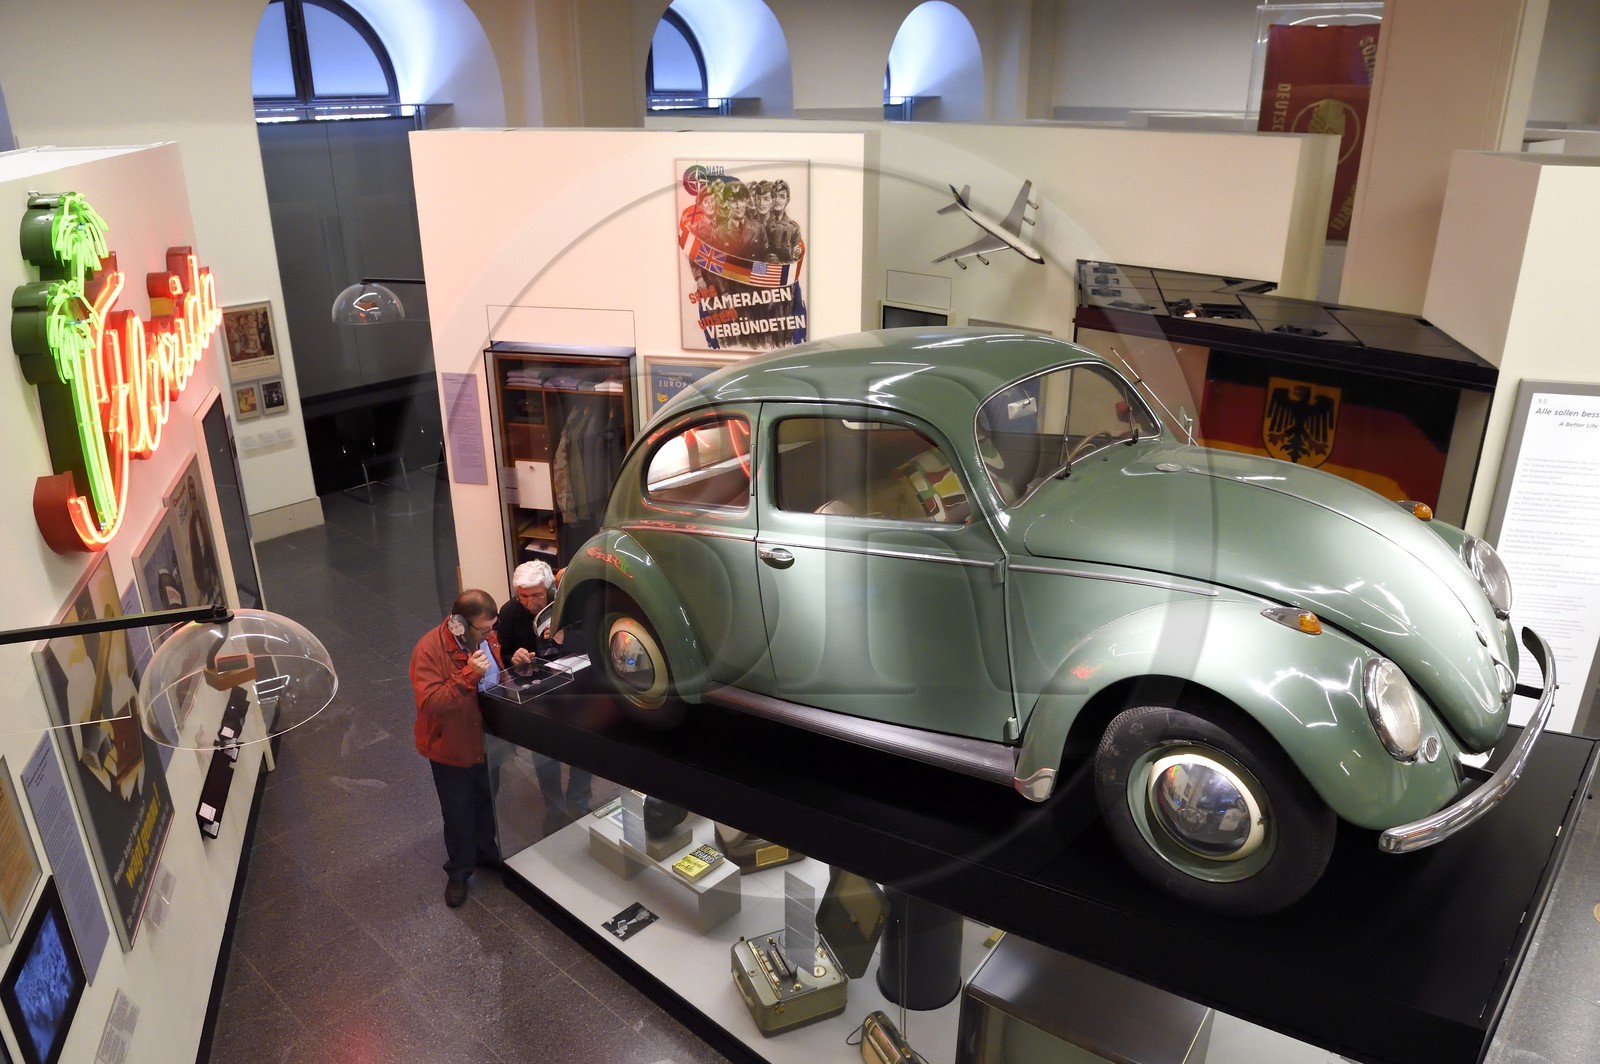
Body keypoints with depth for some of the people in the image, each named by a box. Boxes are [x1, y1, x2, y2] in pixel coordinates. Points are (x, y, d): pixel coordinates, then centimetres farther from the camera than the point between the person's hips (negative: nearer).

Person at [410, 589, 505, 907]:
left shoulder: (488, 637, -9)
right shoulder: (429, 650, -25)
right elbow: (429, 704, -33)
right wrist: (469, 675, -39)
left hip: (487, 744, 5)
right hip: (451, 750, -5)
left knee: (486, 805, 24)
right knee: (458, 814, 14)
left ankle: (486, 852, 48)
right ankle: (458, 872, 36)